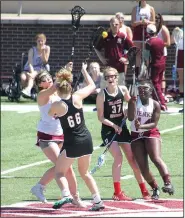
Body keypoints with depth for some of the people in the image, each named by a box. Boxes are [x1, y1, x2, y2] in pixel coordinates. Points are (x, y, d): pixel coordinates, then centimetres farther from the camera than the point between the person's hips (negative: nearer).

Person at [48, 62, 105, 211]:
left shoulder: (57, 106, -12)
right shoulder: (77, 97, -4)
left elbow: (50, 114, 12)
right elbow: (92, 86, 14)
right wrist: (84, 70, 26)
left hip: (72, 143, -5)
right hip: (87, 140, 5)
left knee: (59, 172, 9)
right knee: (84, 172, 22)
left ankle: (66, 195, -18)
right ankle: (98, 201, 16)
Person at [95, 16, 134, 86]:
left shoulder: (123, 37, 1)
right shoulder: (105, 37, 4)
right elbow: (97, 49, 15)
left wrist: (126, 59, -1)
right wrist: (102, 58, 4)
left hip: (120, 67, -1)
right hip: (108, 66, 1)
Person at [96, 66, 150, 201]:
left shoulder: (123, 90, -2)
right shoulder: (102, 95, -13)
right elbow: (100, 117, -11)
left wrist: (126, 115, -3)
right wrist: (113, 125, -22)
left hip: (122, 129, 4)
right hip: (108, 130, -4)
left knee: (132, 158, 5)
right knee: (118, 157, -19)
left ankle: (144, 191, 14)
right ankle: (117, 193, -13)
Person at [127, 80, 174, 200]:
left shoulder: (155, 104, -5)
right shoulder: (134, 101, -3)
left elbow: (154, 123, -10)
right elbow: (131, 118, -15)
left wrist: (141, 126, -26)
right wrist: (133, 103, -26)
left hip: (151, 133, -2)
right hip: (136, 136, 2)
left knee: (156, 159, -25)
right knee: (143, 167, -2)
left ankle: (168, 183, -33)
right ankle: (155, 189, 13)